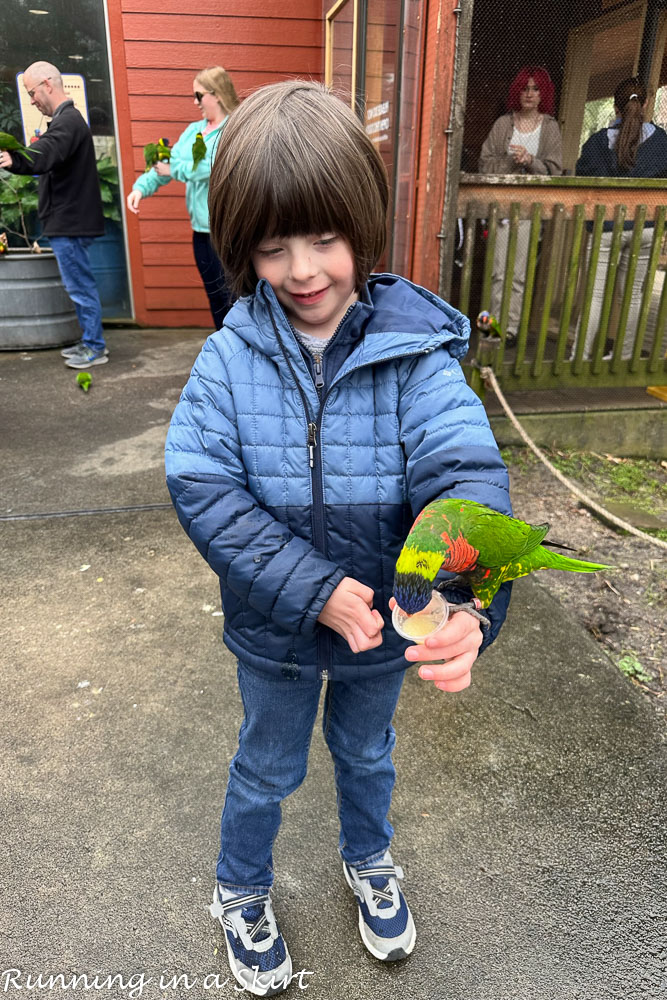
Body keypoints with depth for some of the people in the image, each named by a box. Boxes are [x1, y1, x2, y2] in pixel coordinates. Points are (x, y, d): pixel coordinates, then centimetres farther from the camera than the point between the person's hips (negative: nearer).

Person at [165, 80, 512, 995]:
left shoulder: (416, 353, -19)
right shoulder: (231, 357, -16)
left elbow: (466, 474, -29)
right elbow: (202, 488, -20)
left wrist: (467, 602, -47)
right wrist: (311, 588, -28)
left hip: (383, 619, 1)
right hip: (274, 626, 0)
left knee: (367, 753, 29)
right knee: (267, 768, 24)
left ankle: (369, 861, 62)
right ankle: (241, 894, 56)